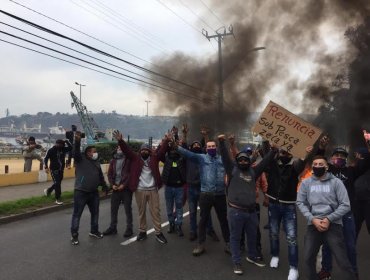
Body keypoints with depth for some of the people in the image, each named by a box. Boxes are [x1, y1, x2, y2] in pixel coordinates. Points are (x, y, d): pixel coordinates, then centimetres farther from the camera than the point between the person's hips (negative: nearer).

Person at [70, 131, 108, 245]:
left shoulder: (96, 163, 12)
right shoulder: (80, 159, -7)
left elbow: (101, 176, 20)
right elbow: (75, 152, -28)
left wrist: (105, 186, 22)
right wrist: (77, 141, -43)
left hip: (94, 193, 7)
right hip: (80, 192, -6)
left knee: (95, 213, 17)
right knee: (77, 214, 2)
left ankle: (94, 231, 34)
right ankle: (74, 235, 13)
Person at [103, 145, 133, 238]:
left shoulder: (129, 159, -4)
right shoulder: (113, 160, 12)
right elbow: (110, 174, 12)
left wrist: (124, 185, -14)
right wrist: (112, 184, -3)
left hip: (126, 188, -5)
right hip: (115, 188, 5)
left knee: (128, 209, 2)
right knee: (113, 209, 11)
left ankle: (129, 228, 12)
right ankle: (112, 227, 23)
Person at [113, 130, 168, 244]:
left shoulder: (154, 158, 5)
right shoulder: (135, 158, 5)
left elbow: (162, 151, -6)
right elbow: (126, 150, -5)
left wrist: (166, 141, -23)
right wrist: (120, 140, -20)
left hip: (153, 190, 0)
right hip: (140, 190, 0)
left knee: (155, 211, 4)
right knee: (141, 212, 11)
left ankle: (158, 233, 11)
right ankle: (142, 231, 23)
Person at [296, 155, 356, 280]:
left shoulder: (336, 182, 0)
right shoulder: (306, 183, 6)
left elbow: (345, 205, -3)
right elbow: (300, 203, 4)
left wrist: (329, 219, -12)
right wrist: (313, 219, -9)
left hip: (333, 224, -2)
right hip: (313, 224, 3)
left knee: (343, 261, -6)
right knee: (308, 258, 11)